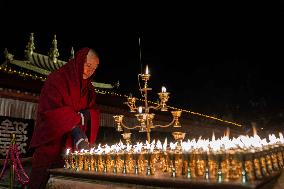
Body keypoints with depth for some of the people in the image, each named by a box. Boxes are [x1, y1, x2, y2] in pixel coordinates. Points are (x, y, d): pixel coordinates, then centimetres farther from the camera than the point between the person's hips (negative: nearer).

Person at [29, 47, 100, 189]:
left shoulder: (88, 88, 16)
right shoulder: (56, 79, -3)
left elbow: (94, 112, 12)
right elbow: (51, 110, -16)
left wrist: (86, 116, -13)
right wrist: (75, 129, -26)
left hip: (73, 147, 5)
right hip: (50, 145, -5)